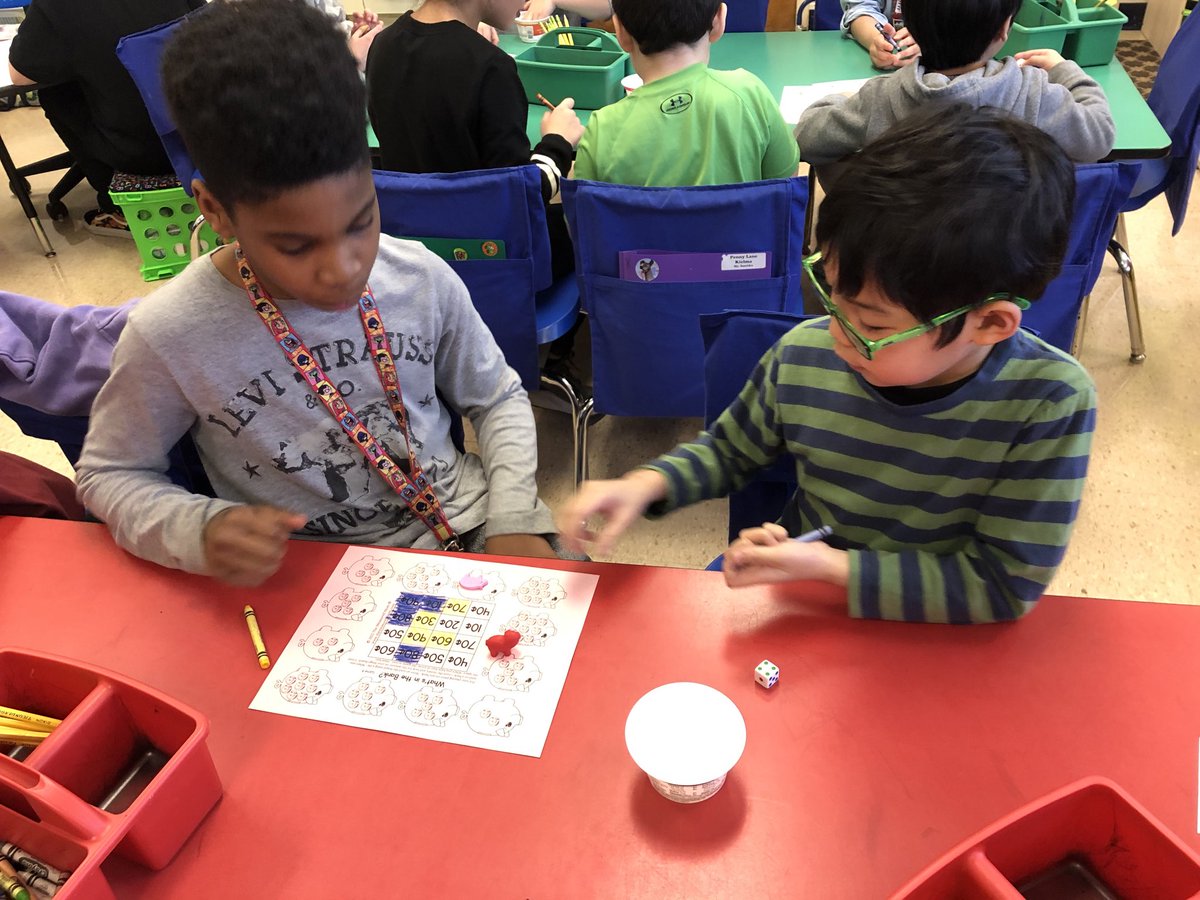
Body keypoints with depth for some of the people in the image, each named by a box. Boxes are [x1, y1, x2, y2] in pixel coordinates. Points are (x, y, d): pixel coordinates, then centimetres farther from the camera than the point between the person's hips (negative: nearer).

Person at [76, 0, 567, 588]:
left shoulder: (423, 279, -9)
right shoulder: (168, 336, -14)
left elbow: (497, 399, 5)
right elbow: (109, 473, 2)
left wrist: (514, 520, -9)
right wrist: (201, 530, -18)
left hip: (468, 523, 2)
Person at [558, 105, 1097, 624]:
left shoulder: (1050, 402, -21)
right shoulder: (803, 357, -13)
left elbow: (1006, 584, -18)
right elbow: (728, 450, 6)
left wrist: (827, 566, -24)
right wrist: (646, 484, -12)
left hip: (936, 637, 0)